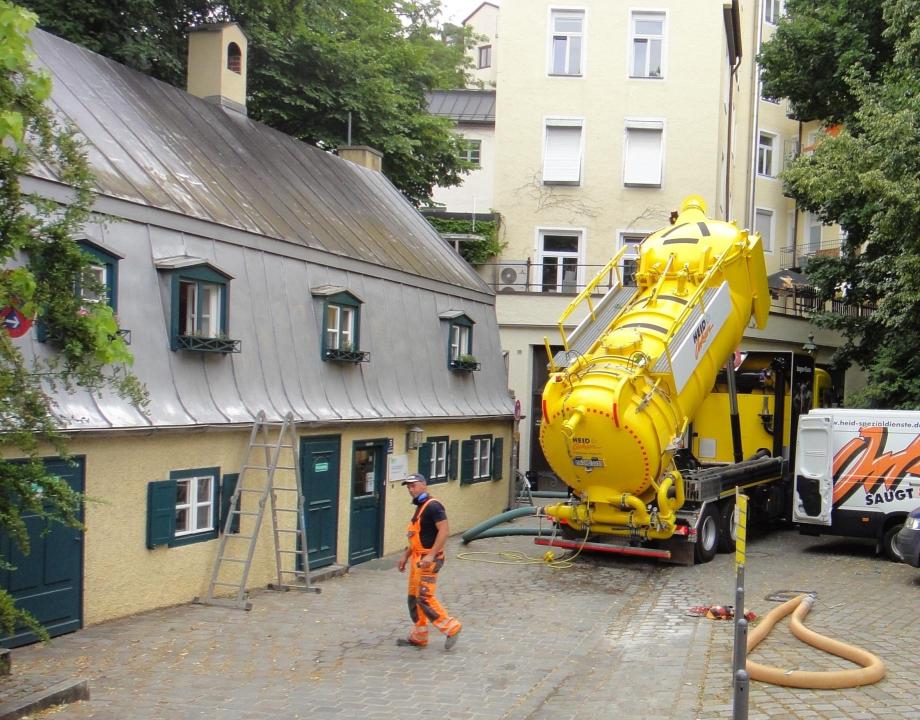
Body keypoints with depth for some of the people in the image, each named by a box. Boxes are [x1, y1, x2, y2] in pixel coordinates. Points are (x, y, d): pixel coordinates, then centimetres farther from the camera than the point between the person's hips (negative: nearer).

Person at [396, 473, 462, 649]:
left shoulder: (433, 506, -15)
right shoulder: (420, 507, 16)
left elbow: (444, 530, -25)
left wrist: (431, 555, -28)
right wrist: (406, 555, 23)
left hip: (428, 559, -10)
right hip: (417, 558, 10)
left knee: (424, 597, -12)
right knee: (414, 598, 12)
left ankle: (451, 627, 0)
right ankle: (419, 637, 20)